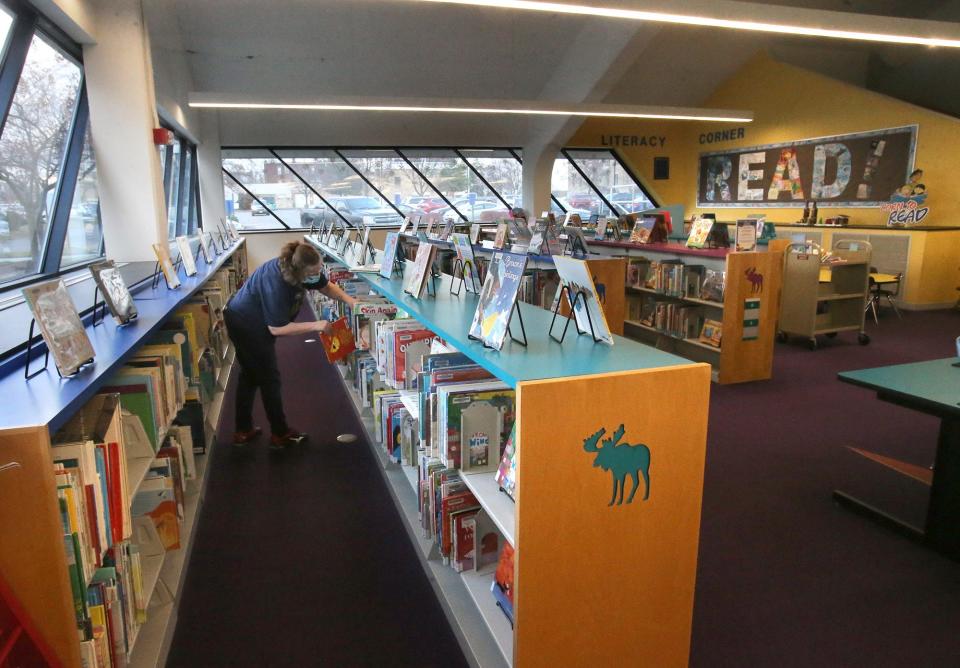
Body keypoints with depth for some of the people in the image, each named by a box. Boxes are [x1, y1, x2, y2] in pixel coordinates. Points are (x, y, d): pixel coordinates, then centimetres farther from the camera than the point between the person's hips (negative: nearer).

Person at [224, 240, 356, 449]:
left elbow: (326, 286, 2)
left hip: (248, 321, 9)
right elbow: (276, 329, -33)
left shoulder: (307, 270, -16)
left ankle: (243, 431, 31)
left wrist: (349, 300, -16)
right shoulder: (275, 284, -38)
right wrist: (316, 326, -35)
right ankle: (280, 434, 17)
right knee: (269, 378, 3)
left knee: (250, 375, 18)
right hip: (246, 326, -9)